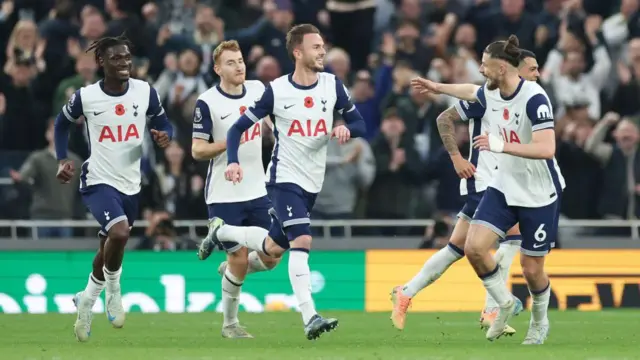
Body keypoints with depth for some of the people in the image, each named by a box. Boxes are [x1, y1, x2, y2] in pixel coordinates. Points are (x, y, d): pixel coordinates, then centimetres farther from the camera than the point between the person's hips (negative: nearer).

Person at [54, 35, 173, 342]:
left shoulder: (145, 92, -5)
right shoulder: (85, 97, -9)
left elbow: (162, 122, 7)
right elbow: (62, 123, 10)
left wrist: (164, 136, -16)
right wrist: (63, 160, 0)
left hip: (130, 184, 4)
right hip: (98, 181, -4)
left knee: (110, 248, 16)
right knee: (119, 233, -28)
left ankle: (86, 301, 39)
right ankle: (113, 290, -4)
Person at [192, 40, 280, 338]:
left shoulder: (257, 90, 3)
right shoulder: (207, 103, -12)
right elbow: (197, 150, -12)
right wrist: (228, 143, -25)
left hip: (257, 191, 5)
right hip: (224, 196, -5)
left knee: (271, 257, 1)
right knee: (239, 260, -4)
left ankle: (229, 270, 32)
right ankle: (230, 323, 15)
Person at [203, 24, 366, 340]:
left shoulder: (332, 85, -1)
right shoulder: (276, 91, -10)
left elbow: (360, 124, 5)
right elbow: (238, 128, -4)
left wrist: (346, 129, -19)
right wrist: (233, 162, -21)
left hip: (312, 183, 5)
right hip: (284, 179, -5)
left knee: (274, 247, 14)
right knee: (302, 240, -23)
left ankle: (221, 232, 41)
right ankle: (309, 318, -26)